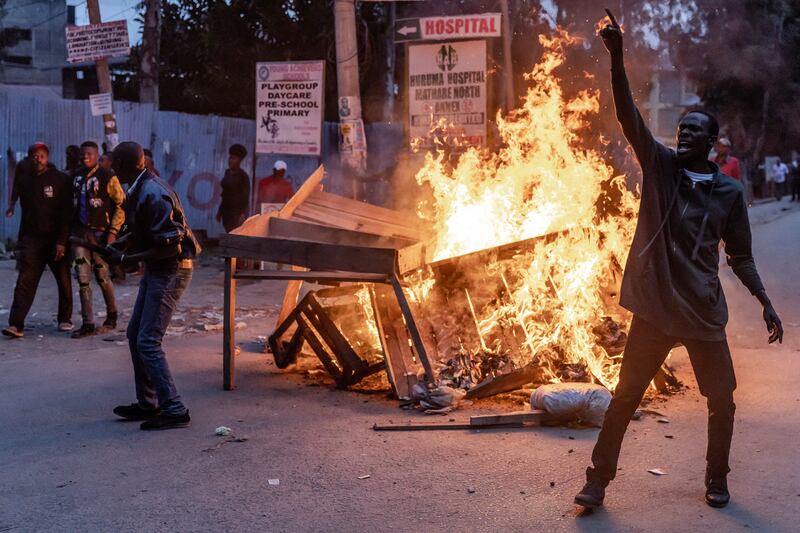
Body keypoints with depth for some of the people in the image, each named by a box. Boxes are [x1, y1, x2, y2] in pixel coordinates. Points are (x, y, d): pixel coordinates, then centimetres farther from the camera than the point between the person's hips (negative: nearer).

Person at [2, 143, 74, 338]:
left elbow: (66, 213, -9)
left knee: (64, 282, 7)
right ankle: (16, 324, -12)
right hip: (32, 239, 3)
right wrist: (22, 239, 11)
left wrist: (62, 241, -17)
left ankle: (65, 319, 22)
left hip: (56, 239, -3)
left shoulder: (61, 180, -4)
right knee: (24, 281, -7)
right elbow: (26, 212, 17)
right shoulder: (25, 182, 11)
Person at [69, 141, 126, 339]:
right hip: (79, 233, 4)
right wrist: (69, 229, 10)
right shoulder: (75, 176, 10)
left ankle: (112, 316, 27)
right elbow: (72, 203, 17)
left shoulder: (107, 177, -6)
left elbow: (121, 205, -7)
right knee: (82, 279, 0)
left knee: (102, 277, 6)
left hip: (100, 233, -4)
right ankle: (88, 324, 4)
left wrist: (113, 231, -13)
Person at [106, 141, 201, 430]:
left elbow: (170, 247, -25)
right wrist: (115, 246, 7)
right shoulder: (139, 190, 8)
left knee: (148, 342, -11)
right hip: (156, 270, 10)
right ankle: (148, 404, 24)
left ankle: (174, 411, -6)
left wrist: (126, 259, -18)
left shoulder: (153, 195, -23)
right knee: (135, 334, 14)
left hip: (171, 271, -10)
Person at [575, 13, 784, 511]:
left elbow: (741, 256, 9)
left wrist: (766, 302, 1)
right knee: (625, 397, 3)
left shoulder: (730, 191, 2)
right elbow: (629, 115, -14)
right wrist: (617, 57, -25)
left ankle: (717, 478, 31)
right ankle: (598, 479, 13)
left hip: (704, 312, 2)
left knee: (722, 400, 9)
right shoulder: (660, 165, -1)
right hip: (656, 308, -1)